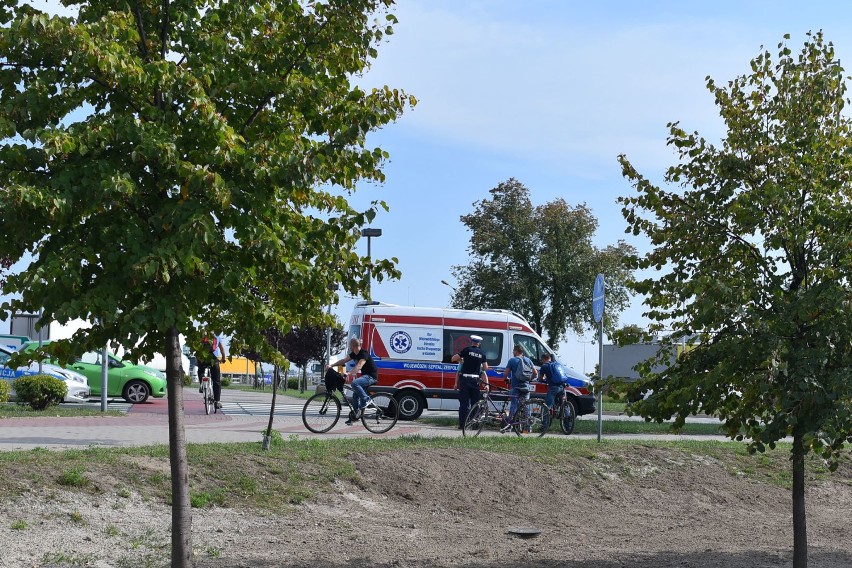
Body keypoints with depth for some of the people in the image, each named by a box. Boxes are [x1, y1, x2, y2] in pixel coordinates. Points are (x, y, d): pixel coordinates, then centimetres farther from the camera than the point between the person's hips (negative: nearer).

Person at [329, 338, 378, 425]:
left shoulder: (364, 354, -22)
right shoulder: (354, 354, 8)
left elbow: (359, 366, -36)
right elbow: (343, 360, 9)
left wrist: (349, 373, -48)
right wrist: (331, 365, -2)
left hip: (371, 377, -10)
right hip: (365, 376, 10)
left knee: (354, 383, -32)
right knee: (355, 394, 8)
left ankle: (367, 400, -20)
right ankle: (355, 414, 16)